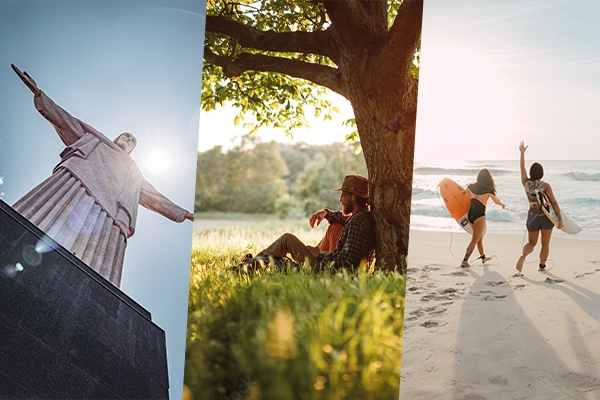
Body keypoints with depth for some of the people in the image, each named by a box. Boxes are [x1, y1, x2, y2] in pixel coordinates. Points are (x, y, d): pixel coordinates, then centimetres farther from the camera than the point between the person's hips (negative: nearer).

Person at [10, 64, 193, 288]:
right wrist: (40, 96, 20)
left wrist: (179, 213, 34)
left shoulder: (133, 174, 38)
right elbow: (67, 122, 28)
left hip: (109, 212, 2)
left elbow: (154, 197, 38)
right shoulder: (96, 139, 34)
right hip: (77, 181, -2)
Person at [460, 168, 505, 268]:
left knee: (479, 238, 24)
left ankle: (483, 257, 39)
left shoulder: (471, 186, 2)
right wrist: (502, 204, 28)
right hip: (479, 216, -5)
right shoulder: (488, 189, -8)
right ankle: (465, 261, -7)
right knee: (475, 240, 1)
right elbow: (497, 201, 7)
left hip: (470, 215, 5)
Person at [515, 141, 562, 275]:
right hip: (546, 216, -2)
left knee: (531, 243, 13)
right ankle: (542, 266, 20)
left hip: (532, 215, 2)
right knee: (545, 243, 15)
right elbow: (554, 203, -14)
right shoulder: (545, 185, -12)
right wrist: (560, 219, -11)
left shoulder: (526, 183, -4)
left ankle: (523, 255, -17)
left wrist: (522, 152, 22)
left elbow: (522, 167, 10)